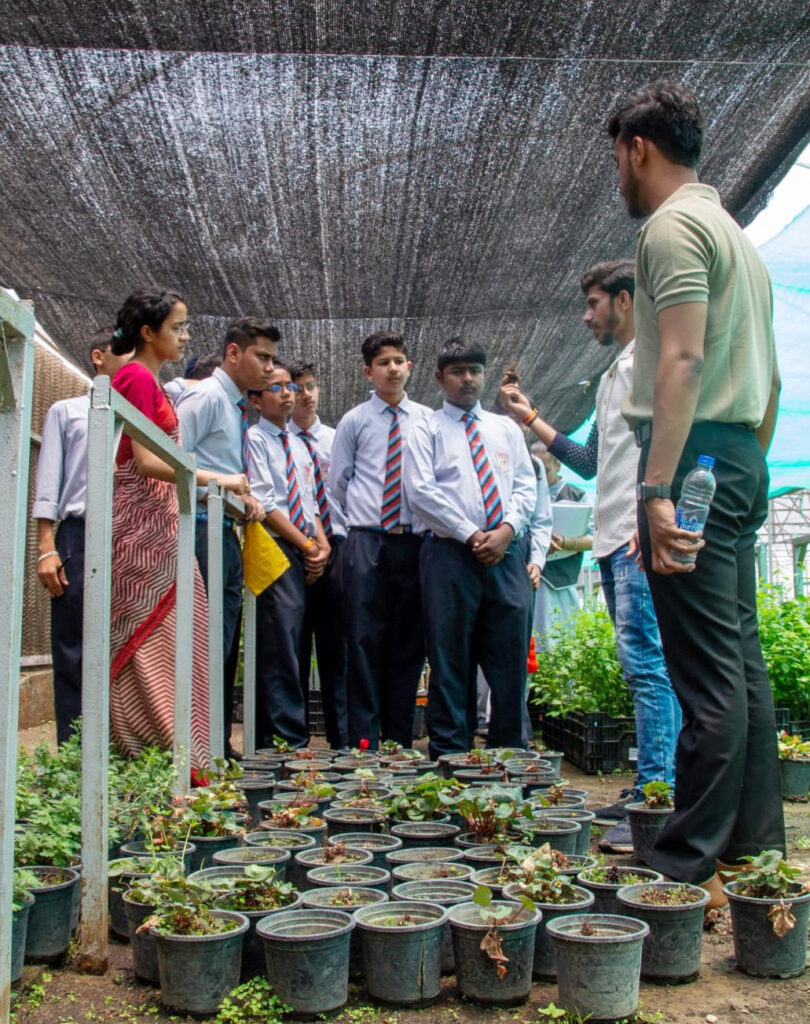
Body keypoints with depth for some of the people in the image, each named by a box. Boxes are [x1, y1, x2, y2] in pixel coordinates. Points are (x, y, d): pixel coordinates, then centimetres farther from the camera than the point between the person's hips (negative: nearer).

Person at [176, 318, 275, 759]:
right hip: (203, 532, -9)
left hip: (228, 536, 10)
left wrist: (246, 499, 7)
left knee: (225, 646, 11)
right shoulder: (207, 397, -7)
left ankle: (218, 743, 18)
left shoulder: (238, 408, 21)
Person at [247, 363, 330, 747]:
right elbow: (264, 503, -10)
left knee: (290, 650, 6)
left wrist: (322, 544, 3)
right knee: (281, 648, -12)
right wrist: (307, 545, -9)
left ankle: (269, 739, 11)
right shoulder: (254, 439, -2)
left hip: (304, 554, 8)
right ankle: (290, 739, -11)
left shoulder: (299, 445, 22)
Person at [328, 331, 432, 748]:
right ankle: (364, 740, 2)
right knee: (366, 640, -3)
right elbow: (337, 484, 13)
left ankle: (400, 739, 12)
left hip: (414, 540, 1)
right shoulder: (354, 421, 8)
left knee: (409, 641, 4)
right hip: (366, 541, -1)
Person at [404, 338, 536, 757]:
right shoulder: (427, 430, 8)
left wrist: (506, 529, -7)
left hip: (507, 551, 4)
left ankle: (510, 751, 12)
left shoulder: (506, 429, 20)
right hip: (449, 552, -3)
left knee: (511, 655, 3)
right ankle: (449, 752, 6)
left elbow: (526, 487, 13)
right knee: (450, 658, -1)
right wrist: (470, 535, -11)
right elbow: (420, 491, -4)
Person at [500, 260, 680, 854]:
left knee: (645, 660, -15)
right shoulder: (612, 376, 27)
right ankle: (652, 790, 14)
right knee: (644, 665, 10)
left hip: (642, 537, -10)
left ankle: (658, 801, -15)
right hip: (613, 539, 10)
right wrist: (531, 419, 29)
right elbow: (590, 463, 30)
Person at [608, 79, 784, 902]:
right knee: (740, 660, 10)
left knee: (707, 668, -9)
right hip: (742, 458, 10)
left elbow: (683, 361, -20)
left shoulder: (673, 225, -6)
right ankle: (757, 850, 17)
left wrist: (659, 487, -25)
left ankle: (692, 866, -2)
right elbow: (769, 378, 24)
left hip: (696, 454, -10)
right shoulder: (734, 234, 25)